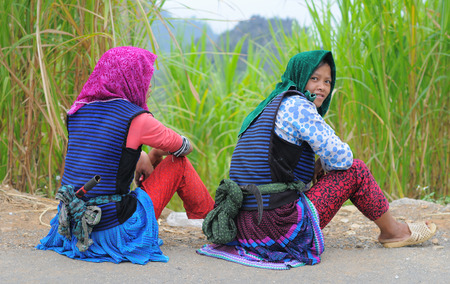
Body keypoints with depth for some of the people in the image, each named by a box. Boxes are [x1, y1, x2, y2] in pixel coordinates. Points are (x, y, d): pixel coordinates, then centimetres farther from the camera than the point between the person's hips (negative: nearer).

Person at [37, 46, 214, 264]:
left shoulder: (77, 111, 5)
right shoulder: (136, 119, -13)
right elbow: (185, 147, 4)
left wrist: (150, 156, 26)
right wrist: (157, 152, 25)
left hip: (74, 228, 6)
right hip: (116, 233, -6)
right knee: (178, 163, 10)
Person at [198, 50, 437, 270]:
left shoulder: (267, 108, 19)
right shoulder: (297, 104, -9)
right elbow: (342, 158, -9)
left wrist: (316, 166, 15)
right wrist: (322, 165, 14)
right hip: (277, 228, -9)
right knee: (355, 170, 4)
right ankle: (393, 231, 24)